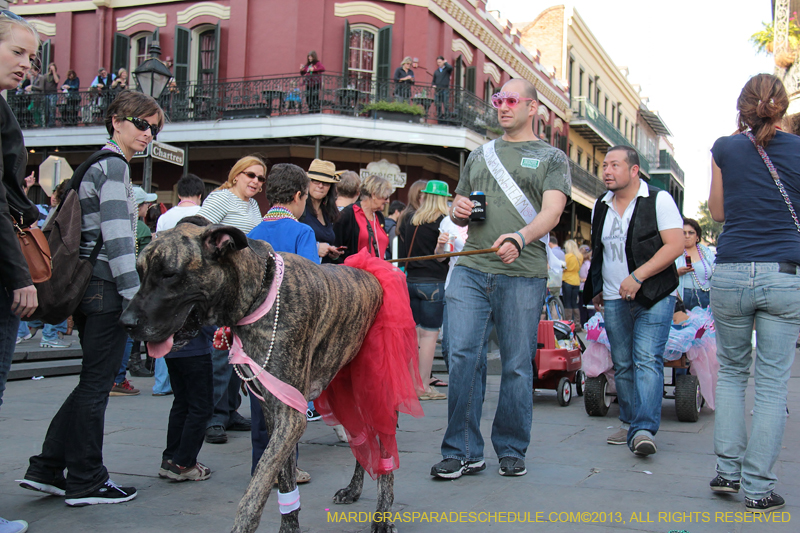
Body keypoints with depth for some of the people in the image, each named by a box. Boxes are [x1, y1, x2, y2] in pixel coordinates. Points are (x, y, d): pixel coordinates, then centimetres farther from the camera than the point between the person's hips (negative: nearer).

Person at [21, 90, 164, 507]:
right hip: (106, 289, -10)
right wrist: (136, 297, -20)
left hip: (88, 286, 10)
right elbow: (117, 238, -20)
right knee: (96, 385, -1)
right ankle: (86, 482, 10)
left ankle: (47, 469, 19)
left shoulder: (96, 164, 20)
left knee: (94, 382, 16)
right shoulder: (114, 166, -10)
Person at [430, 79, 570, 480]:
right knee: (463, 356, -6)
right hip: (470, 270, 3)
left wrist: (520, 237, -25)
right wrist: (458, 210, 3)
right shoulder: (479, 156, 22)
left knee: (517, 365, 2)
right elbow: (457, 211, 28)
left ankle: (511, 450, 17)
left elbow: (551, 213, -5)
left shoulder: (551, 158, 10)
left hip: (523, 275, -3)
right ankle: (462, 451, 3)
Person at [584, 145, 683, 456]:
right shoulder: (601, 207, 15)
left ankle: (645, 429, -19)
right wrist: (596, 289, 20)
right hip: (614, 299, 6)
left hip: (654, 297, -6)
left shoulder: (659, 200, -4)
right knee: (622, 365, 8)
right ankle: (630, 424, 18)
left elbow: (675, 245, -13)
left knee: (647, 360, -15)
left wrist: (637, 277, -20)